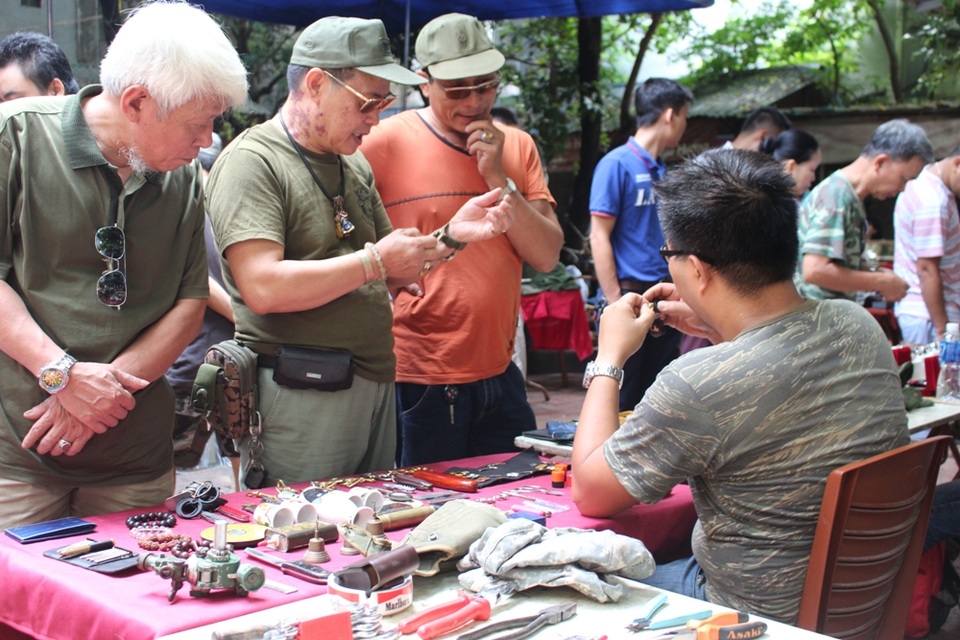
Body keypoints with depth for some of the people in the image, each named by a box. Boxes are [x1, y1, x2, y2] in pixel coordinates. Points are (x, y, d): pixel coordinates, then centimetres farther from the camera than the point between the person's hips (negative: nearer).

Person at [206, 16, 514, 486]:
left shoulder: (354, 165, 14)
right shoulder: (252, 162, -11)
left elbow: (396, 276, 19)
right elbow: (262, 288, -23)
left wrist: (451, 235, 1)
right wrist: (373, 261, -17)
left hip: (375, 384, 8)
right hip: (300, 393, -8)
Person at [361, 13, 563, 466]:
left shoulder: (516, 146, 7)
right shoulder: (387, 142, -8)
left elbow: (546, 256, 1)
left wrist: (498, 178, -9)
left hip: (497, 374, 5)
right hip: (417, 383, -5)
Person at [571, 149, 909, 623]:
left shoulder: (698, 386, -32)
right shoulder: (859, 326, -10)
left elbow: (589, 494, -14)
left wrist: (608, 360, -5)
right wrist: (717, 330, 10)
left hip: (760, 615, -7)